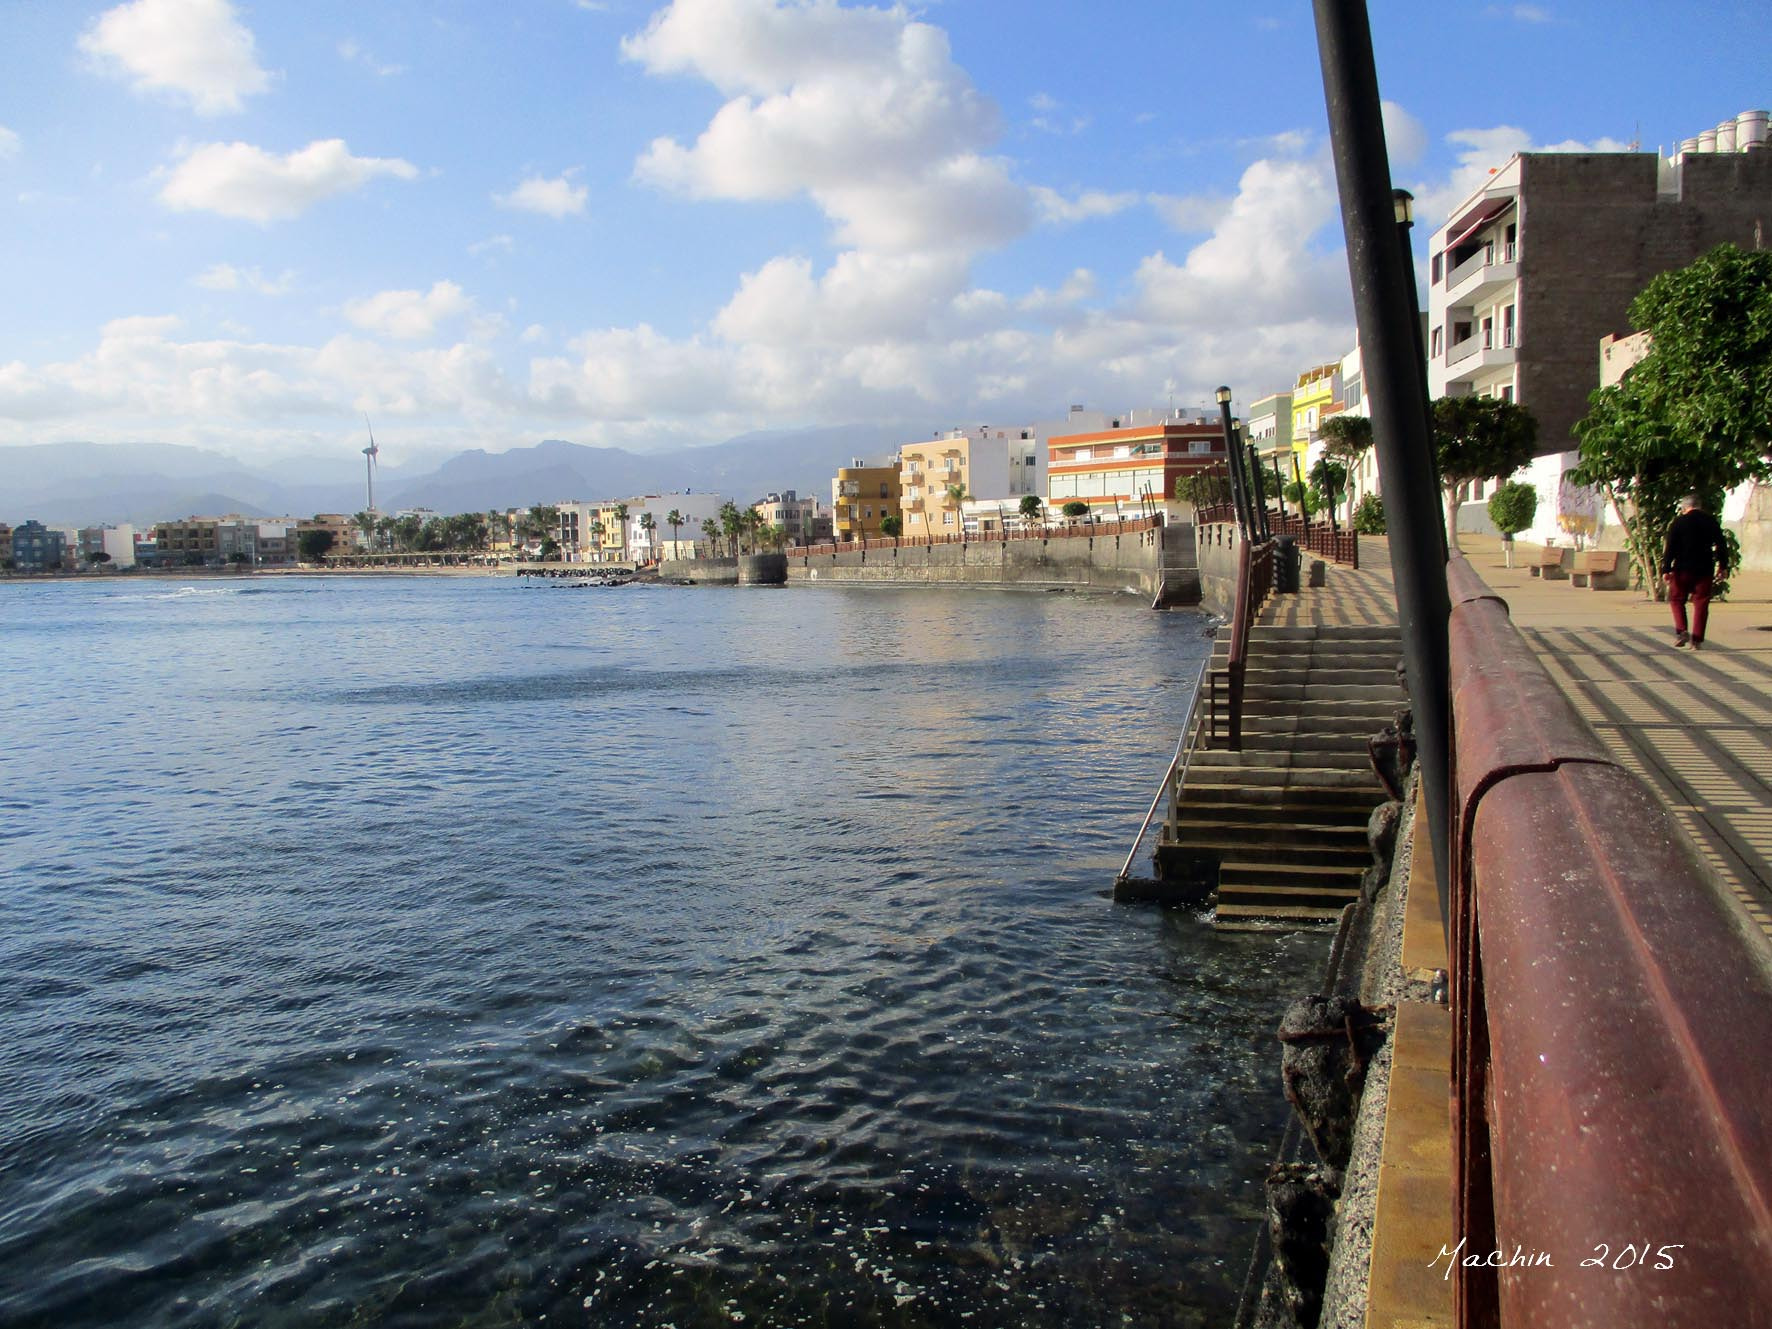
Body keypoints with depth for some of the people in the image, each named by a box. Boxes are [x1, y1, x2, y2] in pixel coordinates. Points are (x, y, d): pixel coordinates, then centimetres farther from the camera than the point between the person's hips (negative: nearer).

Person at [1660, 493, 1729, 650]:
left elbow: (1670, 547, -7)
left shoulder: (1679, 522, -3)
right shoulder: (1711, 521, 6)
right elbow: (1720, 545, 8)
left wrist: (1666, 569, -5)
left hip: (1683, 568, -2)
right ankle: (1696, 639, 0)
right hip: (1705, 569, 2)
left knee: (1677, 599, 11)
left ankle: (1681, 630, -7)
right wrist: (1723, 566, 15)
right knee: (1701, 603, 4)